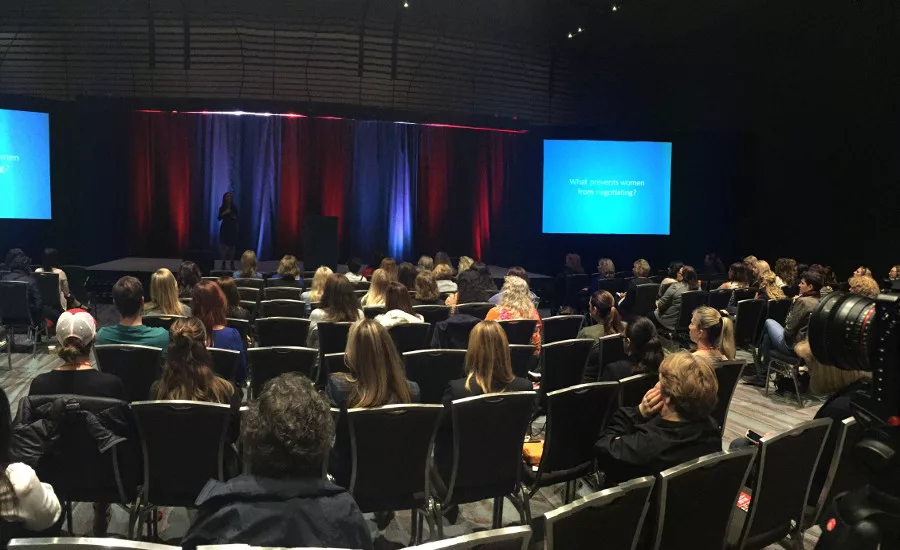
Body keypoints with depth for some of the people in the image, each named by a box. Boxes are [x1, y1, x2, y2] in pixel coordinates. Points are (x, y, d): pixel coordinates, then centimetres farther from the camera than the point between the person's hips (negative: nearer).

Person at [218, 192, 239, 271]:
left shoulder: (234, 208, 8)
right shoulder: (222, 208, 3)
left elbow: (237, 219, 11)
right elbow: (219, 218, -4)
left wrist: (235, 218, -10)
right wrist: (224, 213, -17)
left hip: (232, 228, 2)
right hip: (224, 228, -2)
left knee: (232, 246, -1)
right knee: (224, 246, -8)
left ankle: (232, 263, 3)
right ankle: (223, 263, -8)